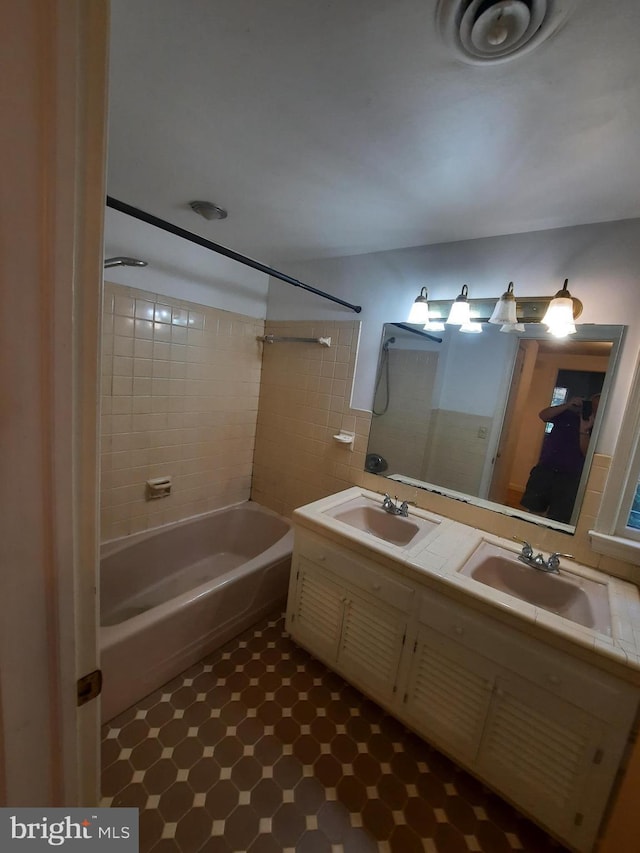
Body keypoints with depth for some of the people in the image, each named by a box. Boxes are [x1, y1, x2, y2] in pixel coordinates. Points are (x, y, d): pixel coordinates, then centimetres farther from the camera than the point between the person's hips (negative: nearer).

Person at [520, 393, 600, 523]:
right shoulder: (567, 415, 8)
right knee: (531, 510, 3)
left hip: (569, 478, 0)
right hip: (544, 470, 0)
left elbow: (587, 453, -8)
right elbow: (542, 415, -8)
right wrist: (567, 405, -14)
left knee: (557, 520, 1)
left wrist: (584, 430, -18)